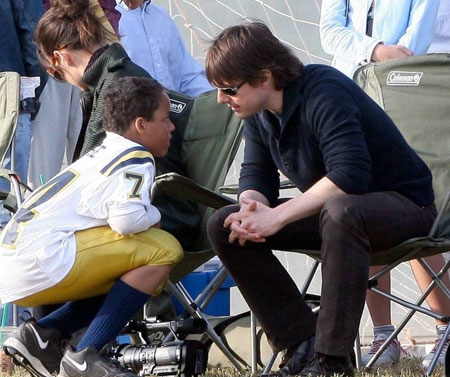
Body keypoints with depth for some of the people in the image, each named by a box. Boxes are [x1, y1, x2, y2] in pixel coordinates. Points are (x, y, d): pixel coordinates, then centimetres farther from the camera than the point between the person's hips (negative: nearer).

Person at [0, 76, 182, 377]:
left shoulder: (102, 155, 24)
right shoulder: (137, 161, -6)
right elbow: (126, 219, -21)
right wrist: (154, 216, -1)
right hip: (42, 260, -10)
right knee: (164, 250, -11)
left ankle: (41, 334, 8)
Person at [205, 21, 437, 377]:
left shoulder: (323, 94, -27)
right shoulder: (259, 113, -1)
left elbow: (350, 176, -37)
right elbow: (256, 174, 4)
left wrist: (276, 217, -35)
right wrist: (252, 208, -21)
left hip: (404, 204, -8)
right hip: (329, 210, 9)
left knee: (341, 211, -43)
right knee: (223, 225, -7)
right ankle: (301, 344, -9)